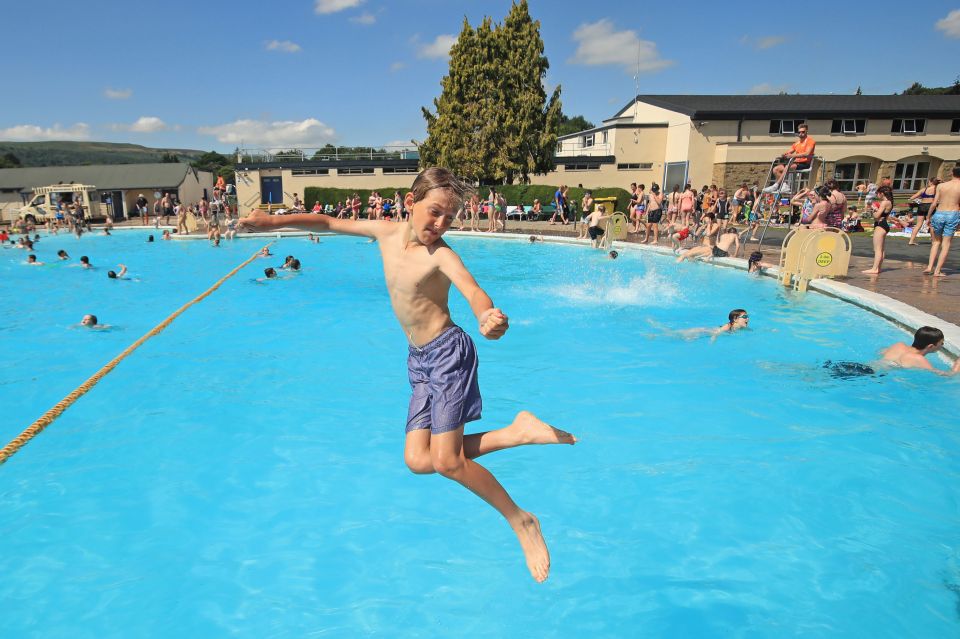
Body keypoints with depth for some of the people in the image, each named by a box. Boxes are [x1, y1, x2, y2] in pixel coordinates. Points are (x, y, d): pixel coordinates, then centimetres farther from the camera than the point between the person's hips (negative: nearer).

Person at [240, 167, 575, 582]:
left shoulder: (441, 254, -15)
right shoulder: (386, 233, 4)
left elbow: (473, 291, -33)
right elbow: (329, 223, 16)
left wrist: (489, 318, -56)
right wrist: (274, 221, 13)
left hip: (449, 353, -7)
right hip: (421, 361, 7)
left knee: (446, 461, -11)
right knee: (417, 460, -3)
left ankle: (521, 520, 10)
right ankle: (518, 432, 4)